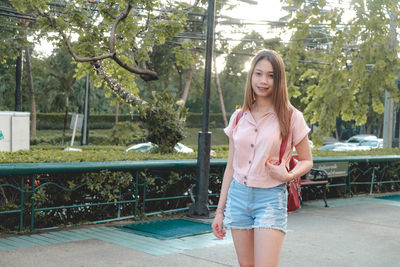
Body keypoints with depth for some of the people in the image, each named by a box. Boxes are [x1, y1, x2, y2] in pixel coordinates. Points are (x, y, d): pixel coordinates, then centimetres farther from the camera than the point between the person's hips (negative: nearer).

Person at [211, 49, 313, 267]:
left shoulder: (291, 118, -4)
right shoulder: (239, 117, 6)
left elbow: (306, 160, 6)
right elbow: (231, 167, 11)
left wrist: (289, 175, -17)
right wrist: (220, 210, 10)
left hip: (270, 199, -4)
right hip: (238, 196, 4)